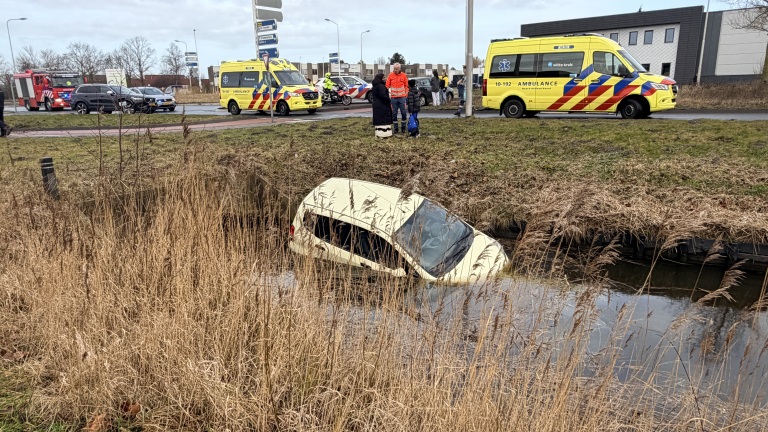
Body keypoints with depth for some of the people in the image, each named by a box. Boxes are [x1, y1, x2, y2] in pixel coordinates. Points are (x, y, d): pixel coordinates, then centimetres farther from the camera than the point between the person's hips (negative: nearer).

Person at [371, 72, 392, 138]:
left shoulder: (374, 86, 14)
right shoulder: (381, 86, -16)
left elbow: (373, 96, 20)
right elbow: (383, 96, -23)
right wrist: (389, 101, -11)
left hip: (376, 105, 9)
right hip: (382, 106, -9)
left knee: (378, 119, 11)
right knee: (383, 120, -6)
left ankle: (378, 134, 13)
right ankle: (383, 133, -7)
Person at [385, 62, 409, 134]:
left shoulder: (403, 75, 2)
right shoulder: (390, 76, 1)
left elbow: (406, 86, 6)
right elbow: (387, 86, 2)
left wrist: (406, 95, 2)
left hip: (402, 97, 0)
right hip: (393, 97, 0)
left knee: (403, 112, 1)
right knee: (394, 113, 3)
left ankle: (403, 127, 14)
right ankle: (395, 128, 10)